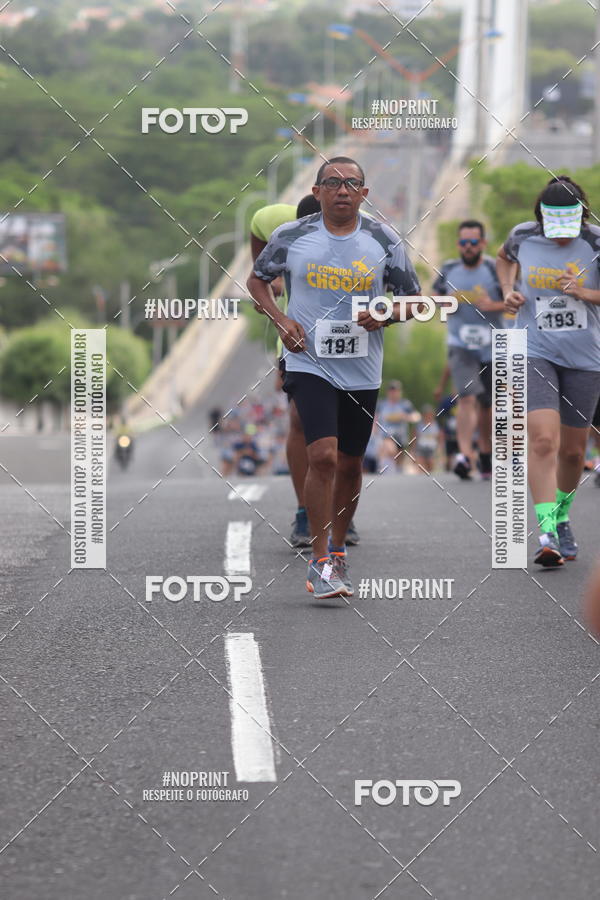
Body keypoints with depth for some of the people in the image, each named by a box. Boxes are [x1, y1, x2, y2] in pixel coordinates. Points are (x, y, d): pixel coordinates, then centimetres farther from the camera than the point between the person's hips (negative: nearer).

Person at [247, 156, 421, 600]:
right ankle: (320, 562, -11)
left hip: (362, 371, 3)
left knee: (350, 464, 12)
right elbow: (257, 280, 13)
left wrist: (386, 316, -14)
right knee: (323, 455, -18)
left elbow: (413, 299, 7)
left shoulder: (384, 241, -1)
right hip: (310, 362, -3)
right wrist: (281, 320, -3)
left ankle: (337, 552, 32)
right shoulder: (291, 237, -2)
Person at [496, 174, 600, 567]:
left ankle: (561, 516, 37)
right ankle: (547, 534, -20)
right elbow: (505, 258, 21)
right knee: (543, 439, -19)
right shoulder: (523, 237, -3)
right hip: (536, 353, -1)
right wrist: (508, 291, 3)